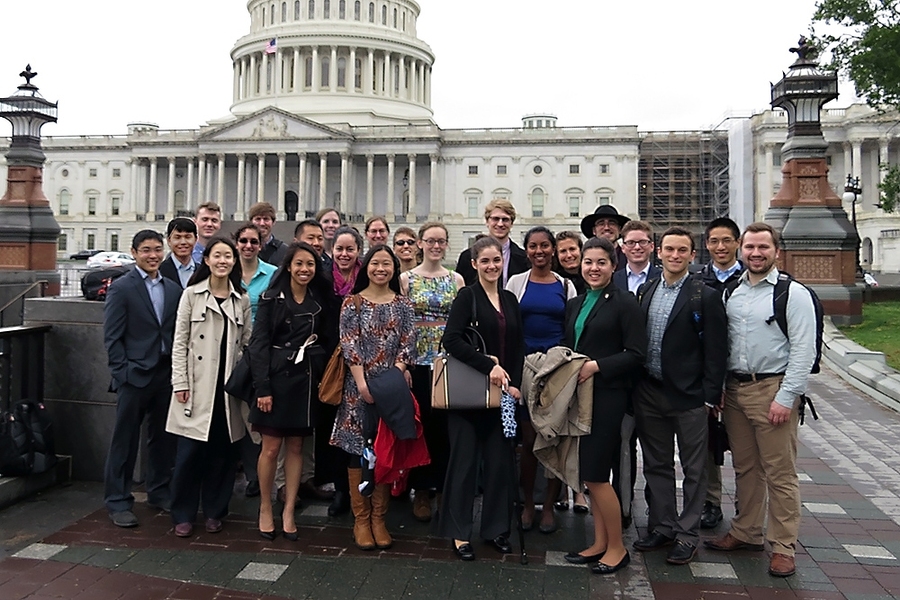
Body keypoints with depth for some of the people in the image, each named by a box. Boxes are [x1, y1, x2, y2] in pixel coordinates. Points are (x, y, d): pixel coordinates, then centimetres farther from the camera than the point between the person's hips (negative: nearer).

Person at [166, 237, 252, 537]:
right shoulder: (192, 294, 2)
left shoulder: (242, 300, 9)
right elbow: (179, 342, 0)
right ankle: (183, 514, 13)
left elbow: (246, 343, 11)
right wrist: (180, 383, -6)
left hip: (228, 386, 2)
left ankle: (214, 511, 21)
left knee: (222, 450, 6)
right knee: (190, 450, -2)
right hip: (197, 385, -2)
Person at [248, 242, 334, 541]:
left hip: (306, 379, 3)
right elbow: (259, 343, -7)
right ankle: (265, 509, 20)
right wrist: (262, 387, -13)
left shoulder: (320, 301, 8)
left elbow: (328, 341, 11)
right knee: (271, 447, 2)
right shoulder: (272, 298, -3)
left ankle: (288, 512, 18)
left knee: (296, 446, 8)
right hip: (276, 377, -3)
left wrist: (324, 378, 0)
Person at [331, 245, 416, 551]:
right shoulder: (352, 303, 2)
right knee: (357, 448, 1)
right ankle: (361, 519, 12)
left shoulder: (403, 305, 7)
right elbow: (349, 346, -5)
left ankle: (378, 517, 16)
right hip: (358, 387, -1)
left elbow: (407, 345, 1)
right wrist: (363, 385, -14)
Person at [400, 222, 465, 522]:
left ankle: (444, 488, 17)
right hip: (417, 362, -1)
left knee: (445, 426, 3)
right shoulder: (405, 279, 3)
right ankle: (422, 490, 16)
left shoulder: (457, 280, 7)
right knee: (420, 424, 2)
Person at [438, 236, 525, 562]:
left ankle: (496, 528, 22)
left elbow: (519, 347, 12)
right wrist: (488, 366, -22)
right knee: (464, 459, 2)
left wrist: (515, 383, -1)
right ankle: (459, 532, 14)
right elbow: (451, 339, -17)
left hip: (502, 392, 5)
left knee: (500, 460, 8)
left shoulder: (510, 300, 12)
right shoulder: (467, 296, -4)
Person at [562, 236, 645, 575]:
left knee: (595, 474, -4)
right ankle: (599, 543, 23)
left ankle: (616, 548, 13)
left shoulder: (624, 303, -6)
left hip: (607, 395, -7)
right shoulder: (574, 305, 14)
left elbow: (636, 354, -11)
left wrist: (596, 366, -18)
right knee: (589, 474, 11)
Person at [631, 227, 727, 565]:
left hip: (689, 397, -5)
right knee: (656, 465, 15)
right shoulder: (646, 291, 8)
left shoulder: (706, 297, -7)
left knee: (693, 468, 7)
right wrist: (636, 387, 6)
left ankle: (688, 534, 20)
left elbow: (715, 351, -8)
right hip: (649, 394, 5)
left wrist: (710, 397, -11)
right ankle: (662, 527, 29)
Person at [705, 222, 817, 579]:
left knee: (780, 473, 2)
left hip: (773, 389, -5)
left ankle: (783, 547, 15)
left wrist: (786, 398, -15)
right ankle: (746, 533, 29)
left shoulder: (793, 294, -6)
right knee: (744, 467, 16)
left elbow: (804, 351, -11)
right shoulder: (731, 292, 10)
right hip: (735, 389, 5)